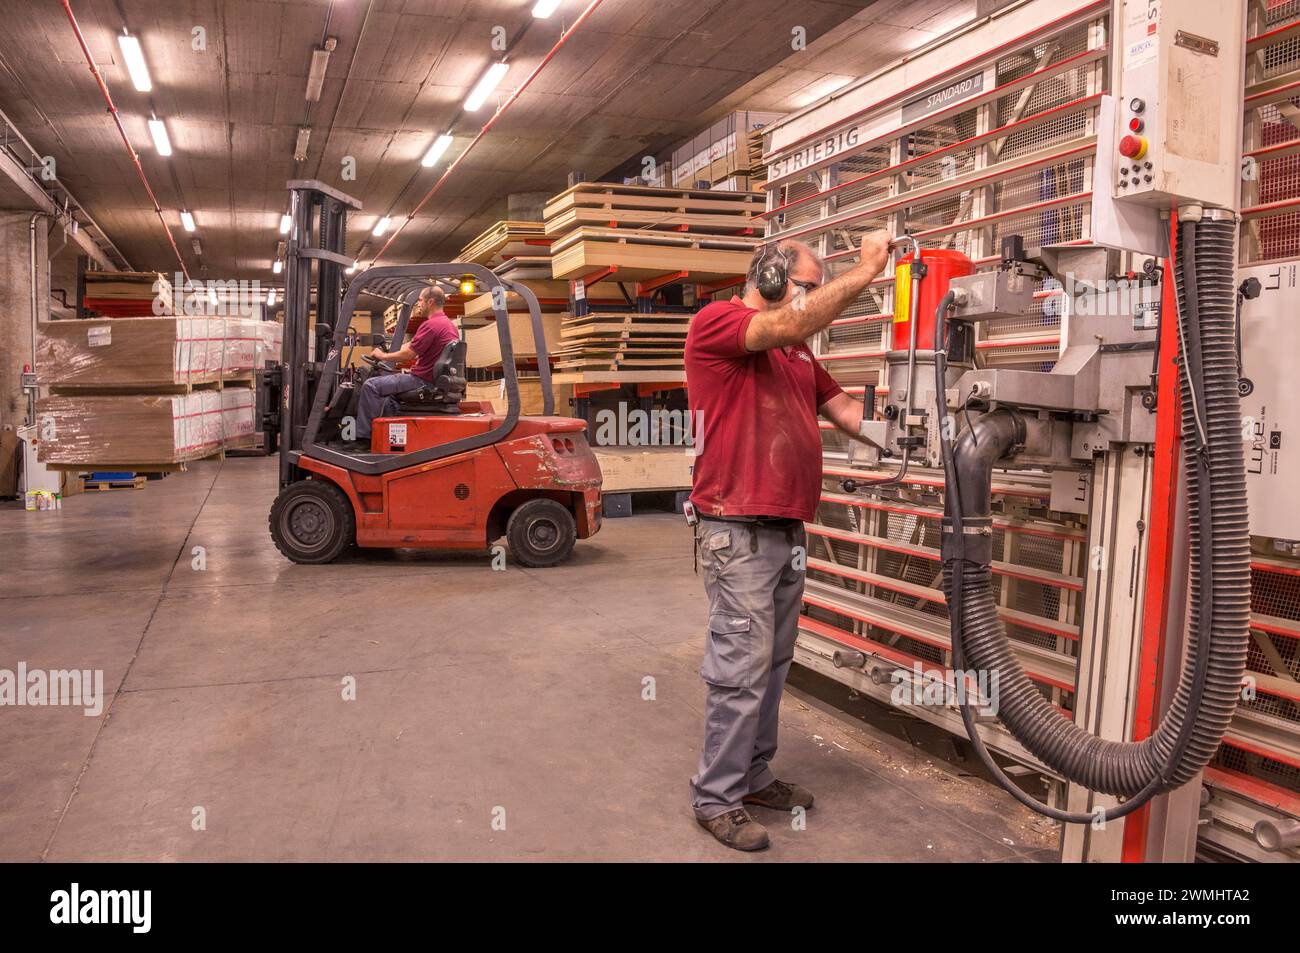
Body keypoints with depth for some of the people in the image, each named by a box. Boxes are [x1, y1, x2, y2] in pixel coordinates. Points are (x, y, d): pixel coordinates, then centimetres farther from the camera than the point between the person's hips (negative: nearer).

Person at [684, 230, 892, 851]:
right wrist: (864, 271, -18)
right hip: (738, 534, -8)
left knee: (773, 663, 13)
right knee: (742, 669, -4)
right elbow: (788, 325, -23)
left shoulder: (800, 352, 18)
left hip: (787, 530, 8)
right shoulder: (715, 322, -5)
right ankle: (715, 798, 10)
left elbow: (852, 417, 15)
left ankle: (753, 776, 27)